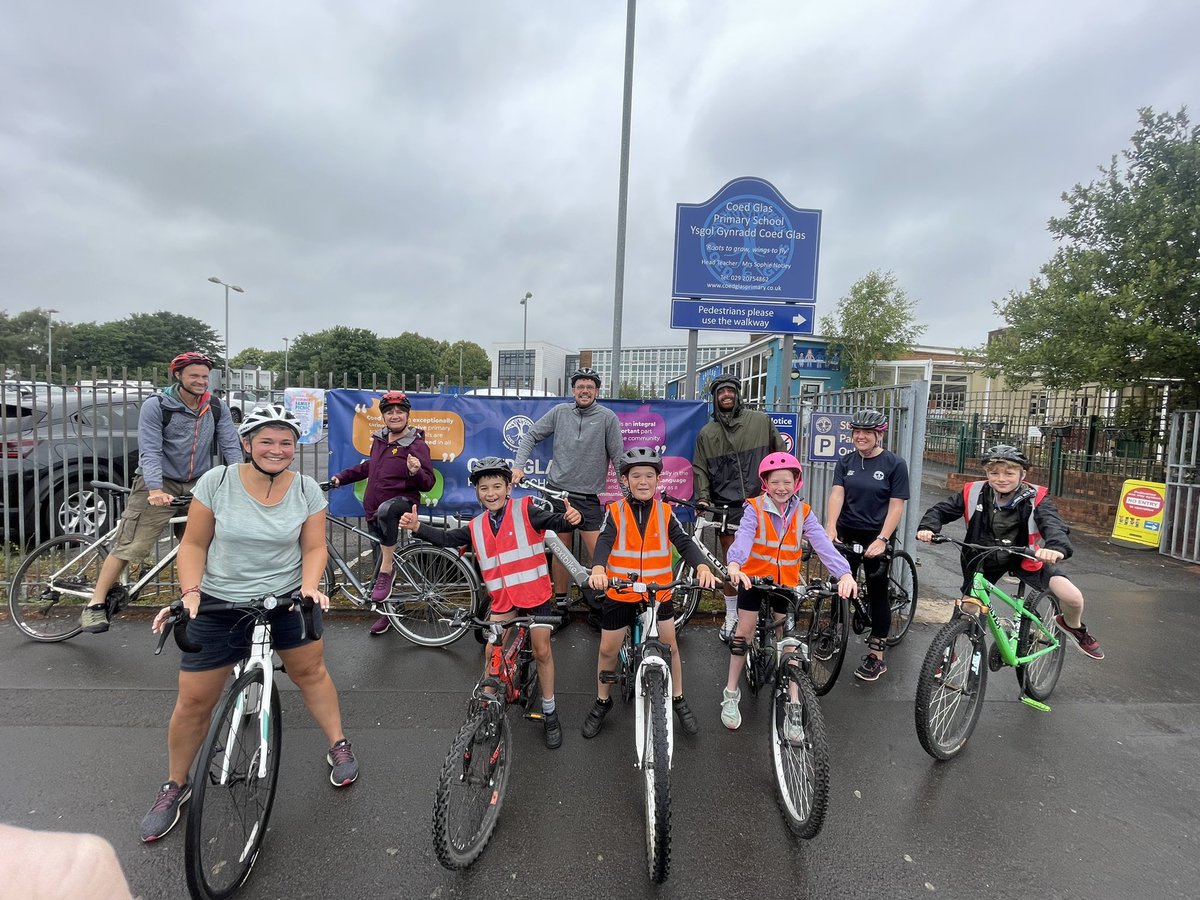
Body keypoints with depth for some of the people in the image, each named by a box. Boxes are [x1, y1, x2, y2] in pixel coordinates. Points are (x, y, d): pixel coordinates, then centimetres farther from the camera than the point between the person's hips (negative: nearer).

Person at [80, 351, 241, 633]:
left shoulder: (216, 408, 0)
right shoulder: (156, 406, -10)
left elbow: (231, 446, -5)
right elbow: (150, 451, -17)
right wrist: (155, 489, -31)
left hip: (198, 485, 4)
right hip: (160, 484, -3)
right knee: (129, 545, -5)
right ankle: (95, 605, 7)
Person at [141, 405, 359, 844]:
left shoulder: (307, 490, -9)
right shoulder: (216, 482, -12)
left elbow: (314, 548, -4)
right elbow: (194, 544, -6)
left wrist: (309, 587, -21)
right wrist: (190, 592, -18)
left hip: (285, 599, 1)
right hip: (218, 605, 0)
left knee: (310, 670, 10)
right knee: (194, 701, 7)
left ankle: (339, 746, 33)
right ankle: (174, 787, 33)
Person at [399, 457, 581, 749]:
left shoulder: (525, 511, -10)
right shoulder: (476, 527, 5)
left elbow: (555, 522, -22)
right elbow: (447, 538, 6)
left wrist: (569, 519, -45)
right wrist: (417, 527, -7)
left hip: (536, 593, -3)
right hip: (503, 597, 3)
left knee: (542, 651, 5)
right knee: (491, 652, 0)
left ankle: (549, 713, 23)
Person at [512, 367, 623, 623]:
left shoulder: (607, 417, -2)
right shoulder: (560, 412, 4)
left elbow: (618, 457, 0)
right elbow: (531, 436, 10)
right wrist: (518, 466, -3)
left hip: (589, 498, -2)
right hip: (558, 491, 2)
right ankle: (560, 603, 26)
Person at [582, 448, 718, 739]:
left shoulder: (665, 512, -3)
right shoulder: (615, 512, -8)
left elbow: (684, 542, -15)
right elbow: (604, 543, -23)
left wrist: (702, 567, -35)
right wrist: (598, 570, -45)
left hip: (659, 591, 1)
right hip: (620, 592, 0)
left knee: (670, 646, 8)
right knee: (608, 649, 9)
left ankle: (679, 701, 31)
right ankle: (602, 702, 32)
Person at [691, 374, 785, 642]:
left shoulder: (761, 421, 6)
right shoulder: (707, 433, 9)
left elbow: (781, 454, 12)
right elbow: (700, 470, 7)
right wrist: (703, 498, -5)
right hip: (727, 506, 1)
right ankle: (731, 615, 21)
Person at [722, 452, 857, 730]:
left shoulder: (803, 513, -7)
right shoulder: (755, 508, -15)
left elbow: (823, 544, -20)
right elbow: (743, 536, -32)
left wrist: (844, 573, -38)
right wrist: (734, 565, -53)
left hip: (786, 582, 2)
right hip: (753, 577, -2)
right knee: (745, 629, 1)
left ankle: (793, 705, 14)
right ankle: (731, 694, 17)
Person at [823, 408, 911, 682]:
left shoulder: (895, 464, -6)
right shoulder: (845, 462, 4)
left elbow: (896, 506, -10)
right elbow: (836, 494, -8)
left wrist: (882, 540, -19)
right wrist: (830, 527, -23)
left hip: (876, 538, -3)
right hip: (846, 535, 3)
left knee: (877, 594, 5)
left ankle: (876, 655, 15)